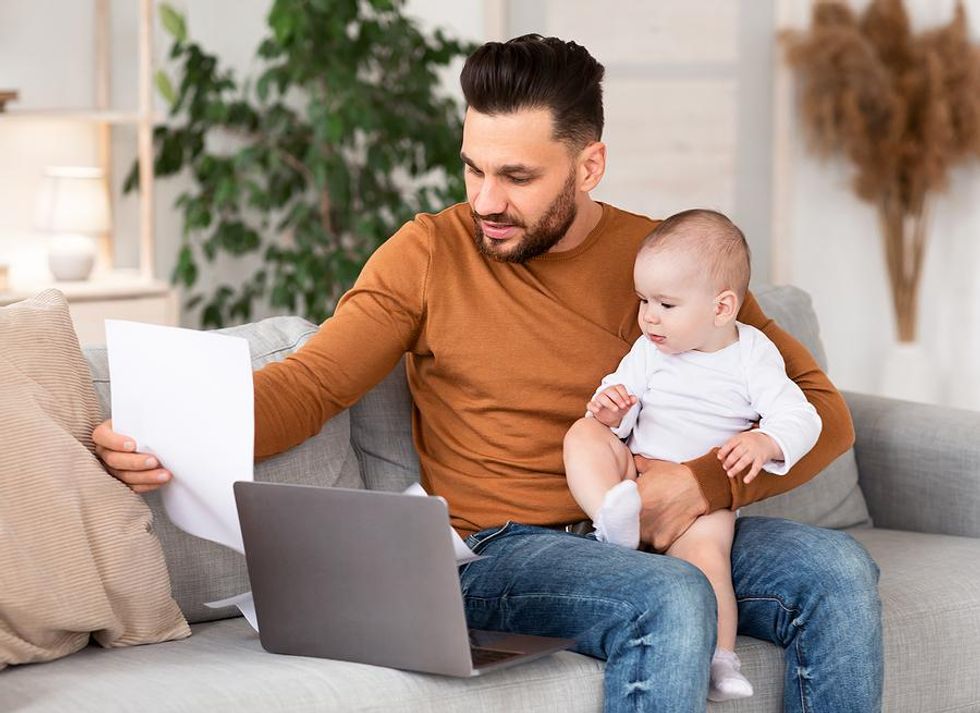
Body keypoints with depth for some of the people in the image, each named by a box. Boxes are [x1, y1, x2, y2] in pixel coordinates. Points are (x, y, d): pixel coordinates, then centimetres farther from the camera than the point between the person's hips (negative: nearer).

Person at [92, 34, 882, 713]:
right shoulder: (430, 254, 2)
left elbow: (823, 409, 5)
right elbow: (308, 383, -4)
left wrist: (709, 481, -14)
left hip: (662, 535, 3)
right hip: (505, 549, -3)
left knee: (837, 569, -23)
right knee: (671, 600, -34)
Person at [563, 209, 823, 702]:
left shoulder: (752, 356, 1)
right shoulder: (650, 351, 9)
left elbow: (799, 418, -5)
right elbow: (621, 393, 11)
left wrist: (764, 442, -26)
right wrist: (609, 409, -14)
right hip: (635, 473, 3)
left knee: (705, 550, -32)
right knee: (584, 434, -22)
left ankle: (721, 661, -28)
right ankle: (613, 517, -44)